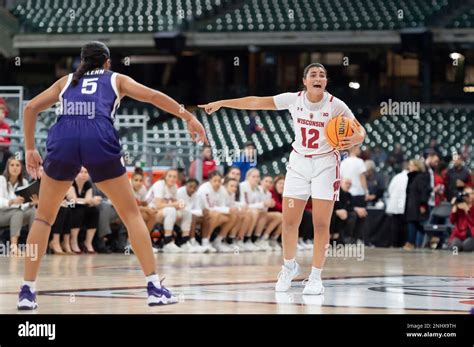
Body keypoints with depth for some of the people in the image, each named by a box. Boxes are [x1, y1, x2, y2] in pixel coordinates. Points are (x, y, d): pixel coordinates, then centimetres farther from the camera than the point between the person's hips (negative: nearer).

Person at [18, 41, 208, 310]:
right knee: (131, 214, 11)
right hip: (99, 140, -1)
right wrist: (189, 118, 16)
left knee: (44, 217, 17)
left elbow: (31, 108, 25)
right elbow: (152, 96, 15)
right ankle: (155, 287, 2)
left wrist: (30, 149, 28)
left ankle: (28, 290, 8)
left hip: (63, 139, 1)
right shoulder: (116, 79, 28)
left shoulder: (67, 81, 32)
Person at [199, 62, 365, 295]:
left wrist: (353, 140, -34)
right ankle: (288, 267, 23)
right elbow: (255, 102, -4)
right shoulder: (294, 100, -8)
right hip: (299, 162, 2)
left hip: (325, 164, -2)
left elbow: (360, 132, -10)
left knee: (321, 224, -7)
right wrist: (221, 103, -5)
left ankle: (316, 277, 4)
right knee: (289, 221, 0)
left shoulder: (335, 105, -14)